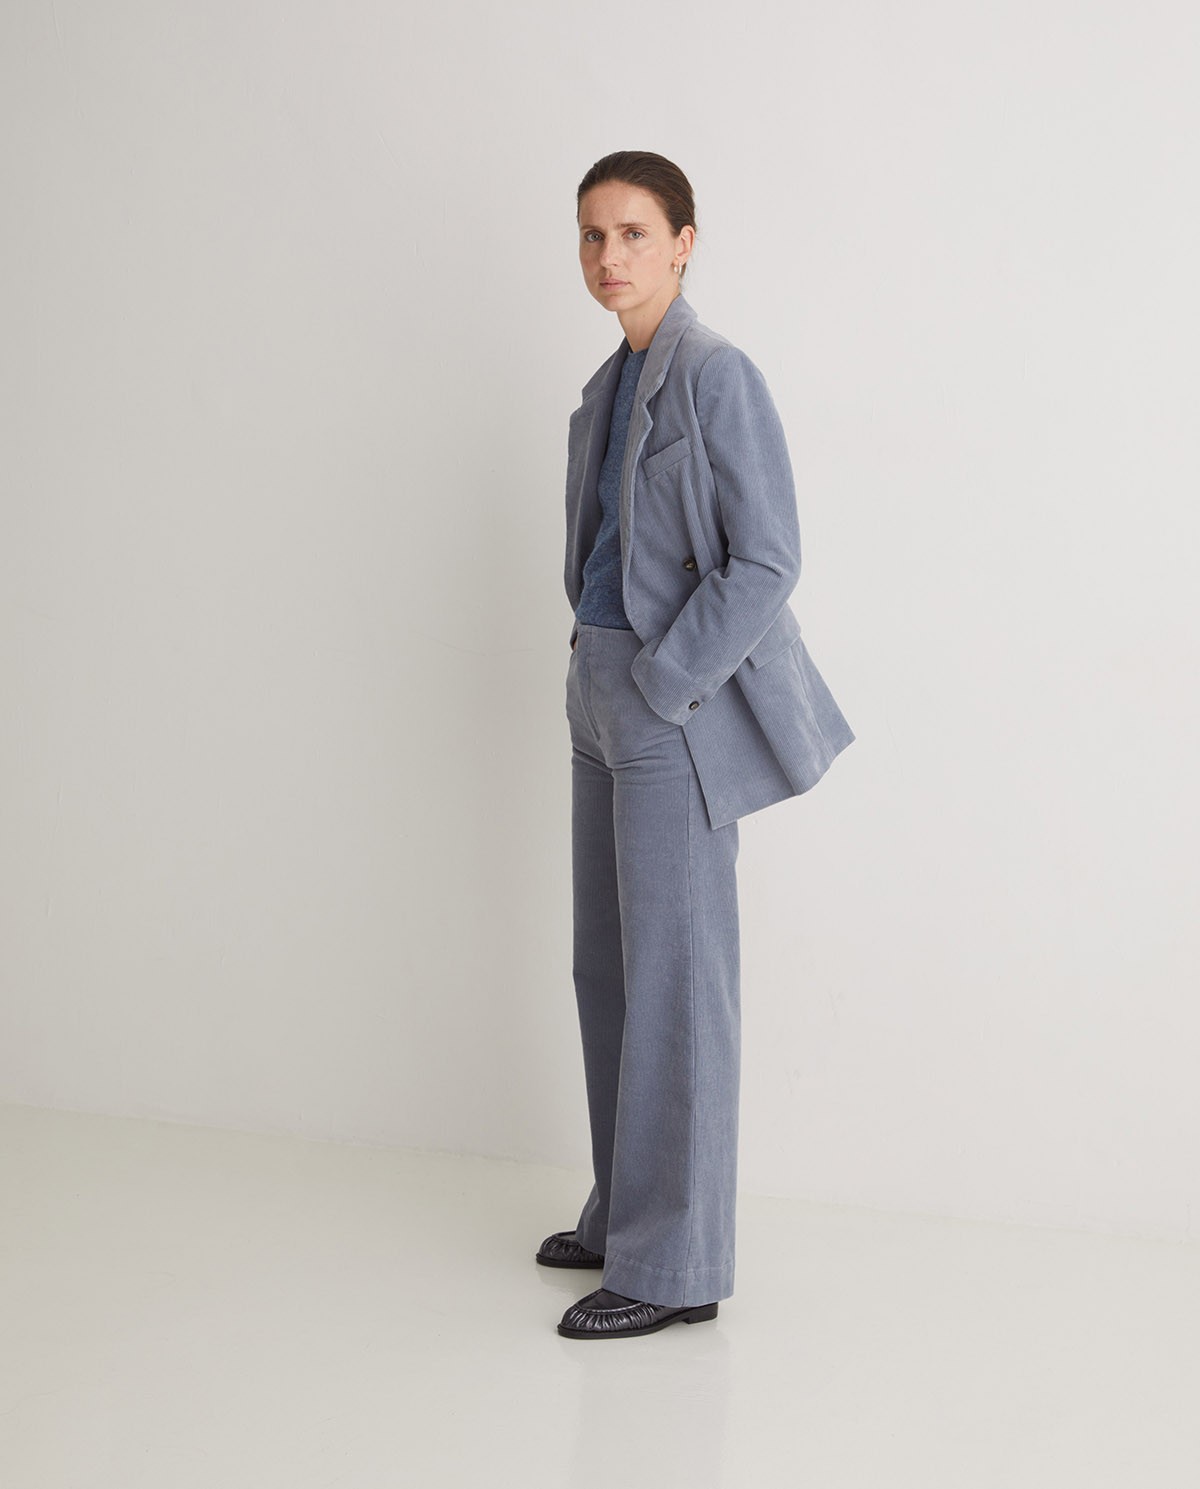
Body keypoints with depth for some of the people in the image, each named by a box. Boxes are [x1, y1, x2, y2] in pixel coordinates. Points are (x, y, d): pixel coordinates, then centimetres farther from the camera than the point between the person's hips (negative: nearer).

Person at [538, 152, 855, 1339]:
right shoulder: (609, 388, 13)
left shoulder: (716, 376, -13)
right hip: (608, 697, 9)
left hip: (680, 707, -9)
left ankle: (674, 1265, 5)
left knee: (673, 977, -4)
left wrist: (659, 689, -17)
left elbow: (766, 560, -17)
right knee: (606, 967, 14)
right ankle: (628, 1212, 27)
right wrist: (600, 681, 10)